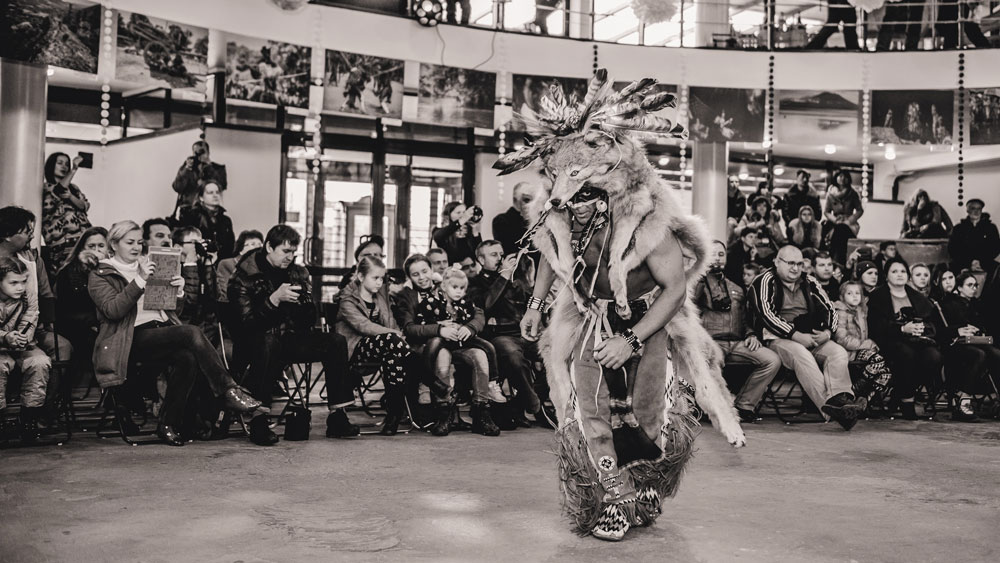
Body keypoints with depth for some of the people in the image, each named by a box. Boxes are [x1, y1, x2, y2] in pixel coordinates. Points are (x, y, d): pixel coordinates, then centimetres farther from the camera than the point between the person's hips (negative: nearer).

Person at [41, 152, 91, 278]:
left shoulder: (73, 187, 25)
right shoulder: (45, 187, 10)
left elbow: (85, 206, 11)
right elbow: (58, 191, -13)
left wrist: (70, 196, -7)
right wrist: (74, 169, -12)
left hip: (83, 236, 4)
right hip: (61, 241, -4)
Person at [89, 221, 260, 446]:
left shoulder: (147, 266, 26)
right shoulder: (100, 275, 9)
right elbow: (113, 310, -10)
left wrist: (177, 289, -1)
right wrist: (140, 281, -18)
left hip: (163, 330, 5)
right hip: (135, 338, -5)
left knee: (187, 357, -31)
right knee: (192, 333, -31)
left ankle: (169, 424, -23)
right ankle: (229, 390, -30)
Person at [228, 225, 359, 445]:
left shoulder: (298, 273, 9)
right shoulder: (243, 277, -6)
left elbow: (309, 322, 7)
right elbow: (247, 322, -18)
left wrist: (304, 301, -14)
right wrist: (275, 299, -27)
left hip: (290, 337, 5)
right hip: (256, 341, -5)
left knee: (336, 342, -14)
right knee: (268, 341, -39)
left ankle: (337, 419, -15)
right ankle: (259, 419, -38)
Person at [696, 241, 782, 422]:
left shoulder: (736, 288, 29)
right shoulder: (698, 283, 11)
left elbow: (745, 319, 30)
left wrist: (751, 335, 8)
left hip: (736, 343, 5)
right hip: (710, 342, -5)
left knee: (772, 360, -19)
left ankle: (744, 405, -9)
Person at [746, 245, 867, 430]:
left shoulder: (808, 282, 20)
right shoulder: (766, 281, 3)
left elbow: (829, 308, 18)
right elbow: (767, 314, -10)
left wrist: (827, 332, -4)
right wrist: (796, 335, -18)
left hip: (811, 338, 6)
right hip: (777, 338, -5)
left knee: (838, 352, -22)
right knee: (801, 355, -35)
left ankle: (839, 399, -44)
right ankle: (831, 408, -47)